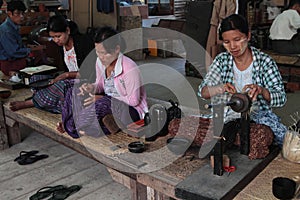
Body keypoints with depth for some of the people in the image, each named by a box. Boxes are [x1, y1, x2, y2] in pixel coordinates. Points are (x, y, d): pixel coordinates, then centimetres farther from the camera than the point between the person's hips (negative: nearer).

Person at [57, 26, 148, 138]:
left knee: (100, 104, -36)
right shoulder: (100, 61, -6)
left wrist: (102, 98, -24)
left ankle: (71, 126, -10)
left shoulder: (129, 68, -28)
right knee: (74, 93, -6)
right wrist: (91, 88, -15)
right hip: (108, 100, 7)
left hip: (131, 109, -7)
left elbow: (133, 101, -21)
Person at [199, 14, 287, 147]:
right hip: (228, 116, 1)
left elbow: (281, 98, -9)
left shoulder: (264, 61, -4)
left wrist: (261, 90, -32)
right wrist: (221, 88, -28)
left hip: (258, 114, -1)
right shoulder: (222, 60, 1)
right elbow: (203, 92, -5)